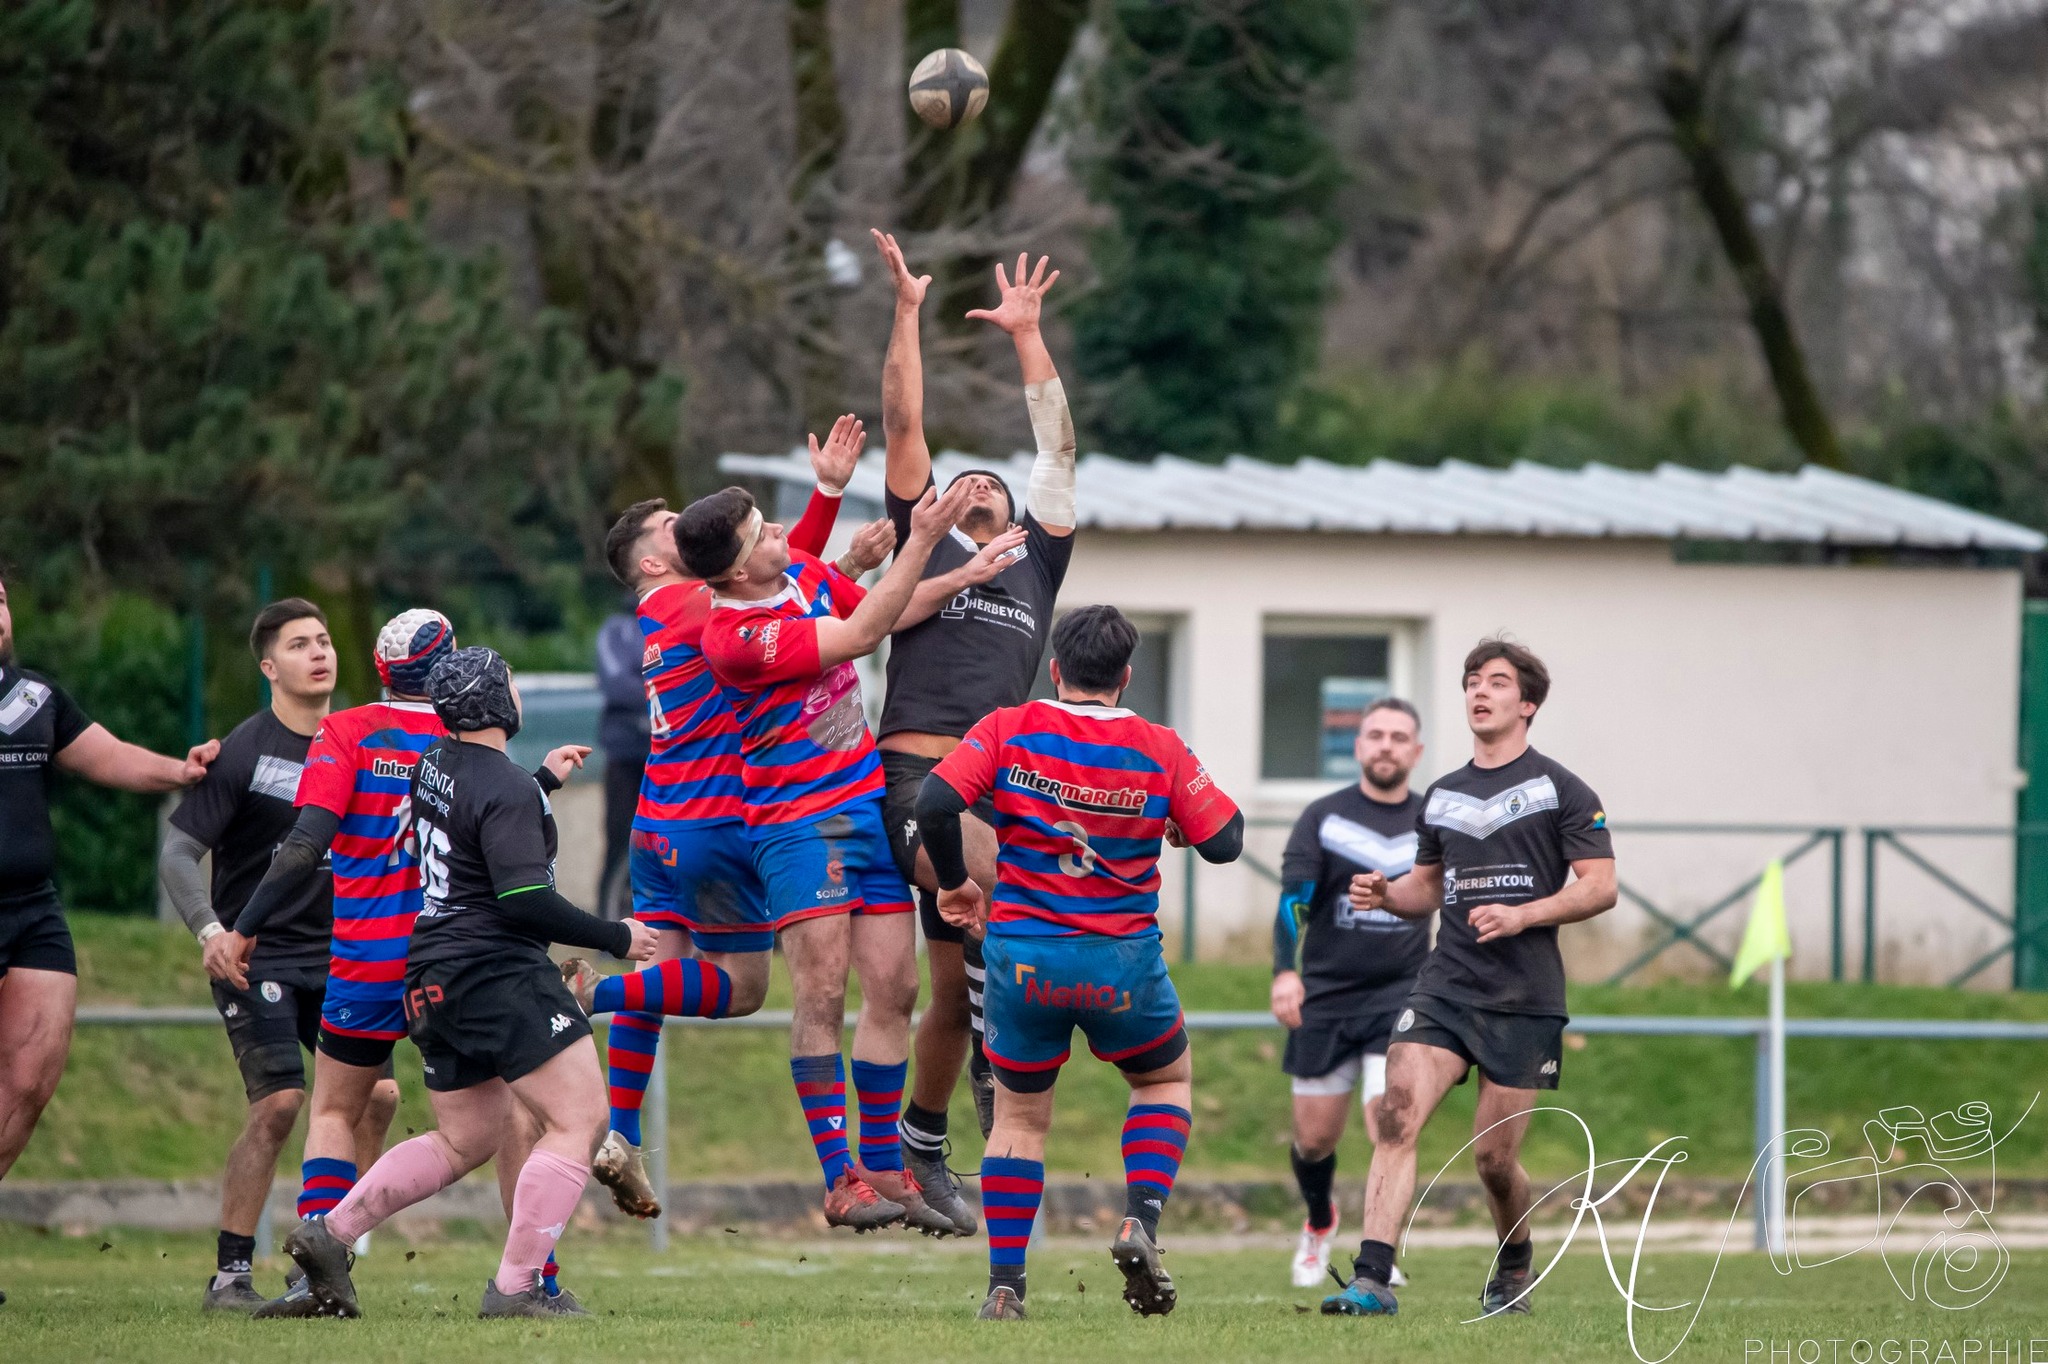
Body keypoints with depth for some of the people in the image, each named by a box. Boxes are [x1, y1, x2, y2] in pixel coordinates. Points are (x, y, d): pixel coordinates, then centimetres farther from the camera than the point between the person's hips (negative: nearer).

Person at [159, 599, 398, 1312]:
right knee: (279, 1102, -19)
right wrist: (210, 931, -28)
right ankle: (229, 1275, -10)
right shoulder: (243, 752, -11)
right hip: (254, 954, -6)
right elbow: (177, 852, -13)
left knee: (377, 1094, -5)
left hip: (336, 954, 6)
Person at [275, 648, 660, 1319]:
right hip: (497, 974, -9)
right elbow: (523, 900, -21)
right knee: (579, 1120, -8)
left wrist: (543, 779, 39)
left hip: (433, 980, 9)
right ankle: (514, 1289, -15)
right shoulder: (507, 790, -16)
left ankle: (328, 1234, 14)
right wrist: (615, 937, -10)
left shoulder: (433, 764, 10)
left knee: (465, 1141, 20)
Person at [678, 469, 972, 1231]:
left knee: (893, 990, 4)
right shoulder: (735, 638, -22)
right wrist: (920, 542, -17)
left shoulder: (803, 571, 3)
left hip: (870, 804, 8)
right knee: (823, 997, -12)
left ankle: (884, 1170, 10)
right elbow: (860, 635, -20)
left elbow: (878, 609, 22)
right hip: (799, 819, -8)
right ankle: (842, 1181, -11)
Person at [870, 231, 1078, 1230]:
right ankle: (997, 1060, -22)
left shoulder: (1036, 563, 21)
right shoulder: (927, 544, 14)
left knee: (955, 988, 5)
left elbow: (1057, 446, 22)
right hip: (917, 771, -4)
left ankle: (923, 1143, 19)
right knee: (996, 884, -31)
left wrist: (1027, 332, 22)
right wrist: (907, 314, 8)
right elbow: (904, 427, 11)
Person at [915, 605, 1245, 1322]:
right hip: (1123, 963, -1)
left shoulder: (1007, 731, -3)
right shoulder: (1159, 748, -4)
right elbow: (1224, 841, -3)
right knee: (1166, 1081, 25)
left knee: (1019, 1115, 16)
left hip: (1020, 953, 1)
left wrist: (955, 882, 2)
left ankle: (1004, 1284, 8)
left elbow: (934, 803, -14)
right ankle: (1140, 1221, 2)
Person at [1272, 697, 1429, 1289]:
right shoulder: (1323, 817, -2)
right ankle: (1319, 1223, 37)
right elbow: (1294, 897, -13)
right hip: (1326, 997, 0)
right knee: (1314, 1138, 5)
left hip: (1401, 996, 0)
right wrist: (1285, 971, -28)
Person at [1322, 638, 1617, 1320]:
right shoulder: (1442, 796, 16)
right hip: (1444, 986, 4)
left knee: (1493, 1157, 0)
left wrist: (1521, 915, -17)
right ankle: (1372, 1280, -23)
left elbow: (1599, 887, -4)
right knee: (1396, 1117, -17)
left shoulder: (1561, 789, 0)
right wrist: (1385, 893, 4)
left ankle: (1514, 1268, 29)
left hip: (1524, 1000, -4)